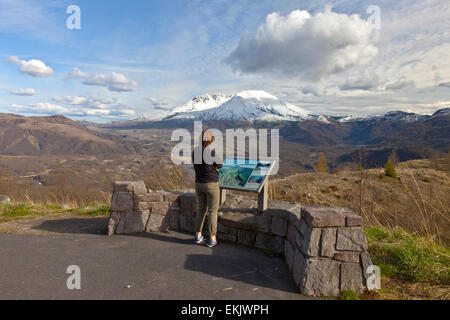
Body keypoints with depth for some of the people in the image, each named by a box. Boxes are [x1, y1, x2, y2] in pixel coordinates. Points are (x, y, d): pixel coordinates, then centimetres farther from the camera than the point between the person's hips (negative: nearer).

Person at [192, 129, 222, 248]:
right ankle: (212, 239, 13)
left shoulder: (195, 151, 1)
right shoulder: (212, 151, -18)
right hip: (212, 185, -5)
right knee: (212, 211, 7)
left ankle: (198, 236, 25)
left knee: (201, 209, 20)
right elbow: (219, 166, -3)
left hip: (198, 184, 6)